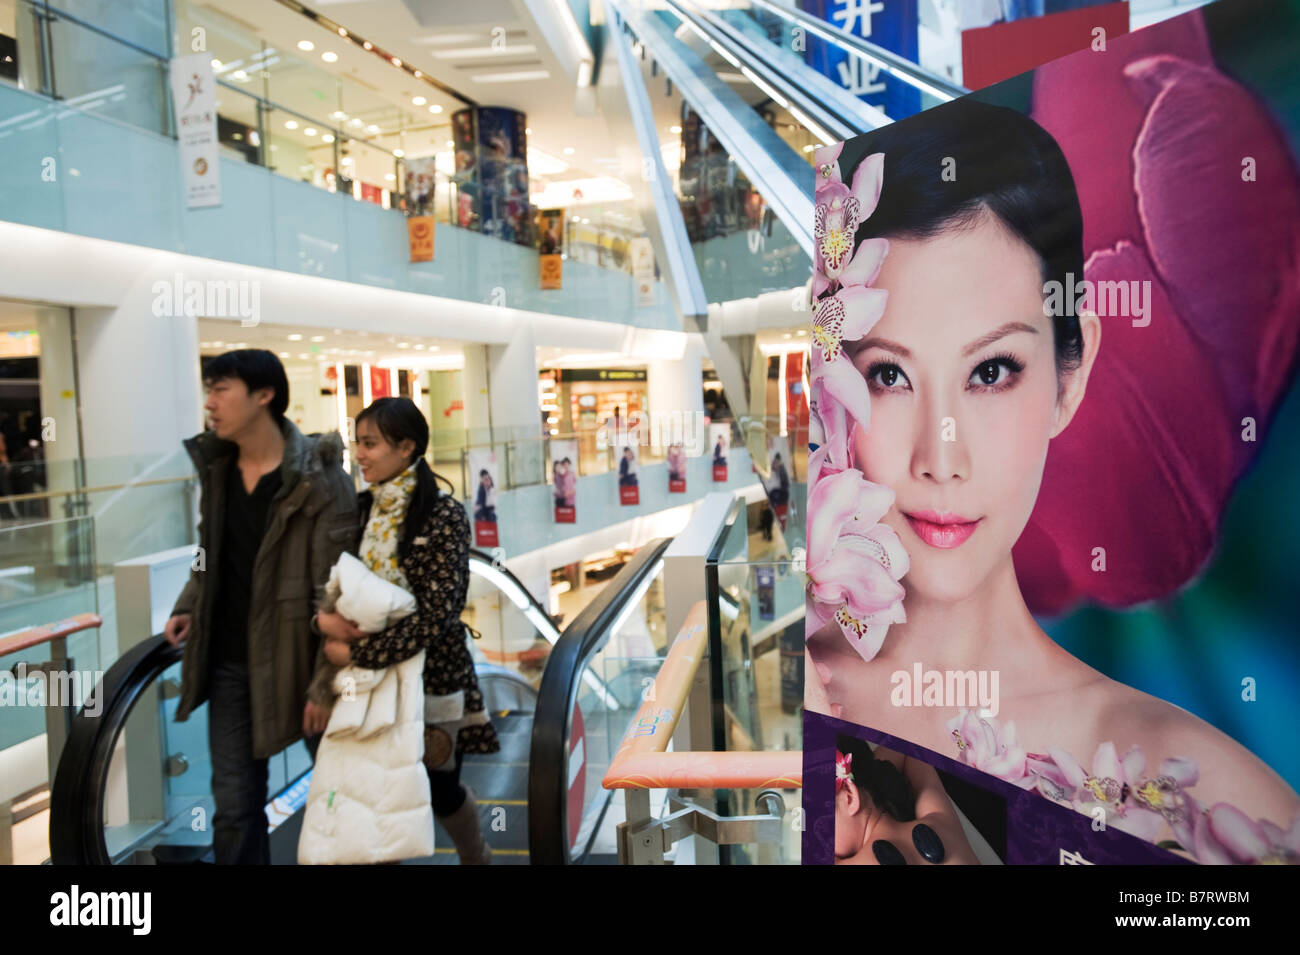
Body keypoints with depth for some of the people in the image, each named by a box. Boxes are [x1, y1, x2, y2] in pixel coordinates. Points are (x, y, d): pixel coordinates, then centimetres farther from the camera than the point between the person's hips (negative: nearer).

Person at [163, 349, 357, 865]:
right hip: (229, 661, 6)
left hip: (293, 657, -5)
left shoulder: (319, 477, -15)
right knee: (234, 807, 11)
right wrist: (188, 607, 4)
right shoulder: (215, 467, 5)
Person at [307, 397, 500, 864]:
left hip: (431, 675, -4)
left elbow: (436, 615, -21)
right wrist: (327, 620, -16)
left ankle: (477, 859, 39)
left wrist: (356, 654, -19)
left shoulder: (442, 514, -14)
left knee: (440, 787, 11)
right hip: (372, 677, 4)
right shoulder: (362, 510, 3)